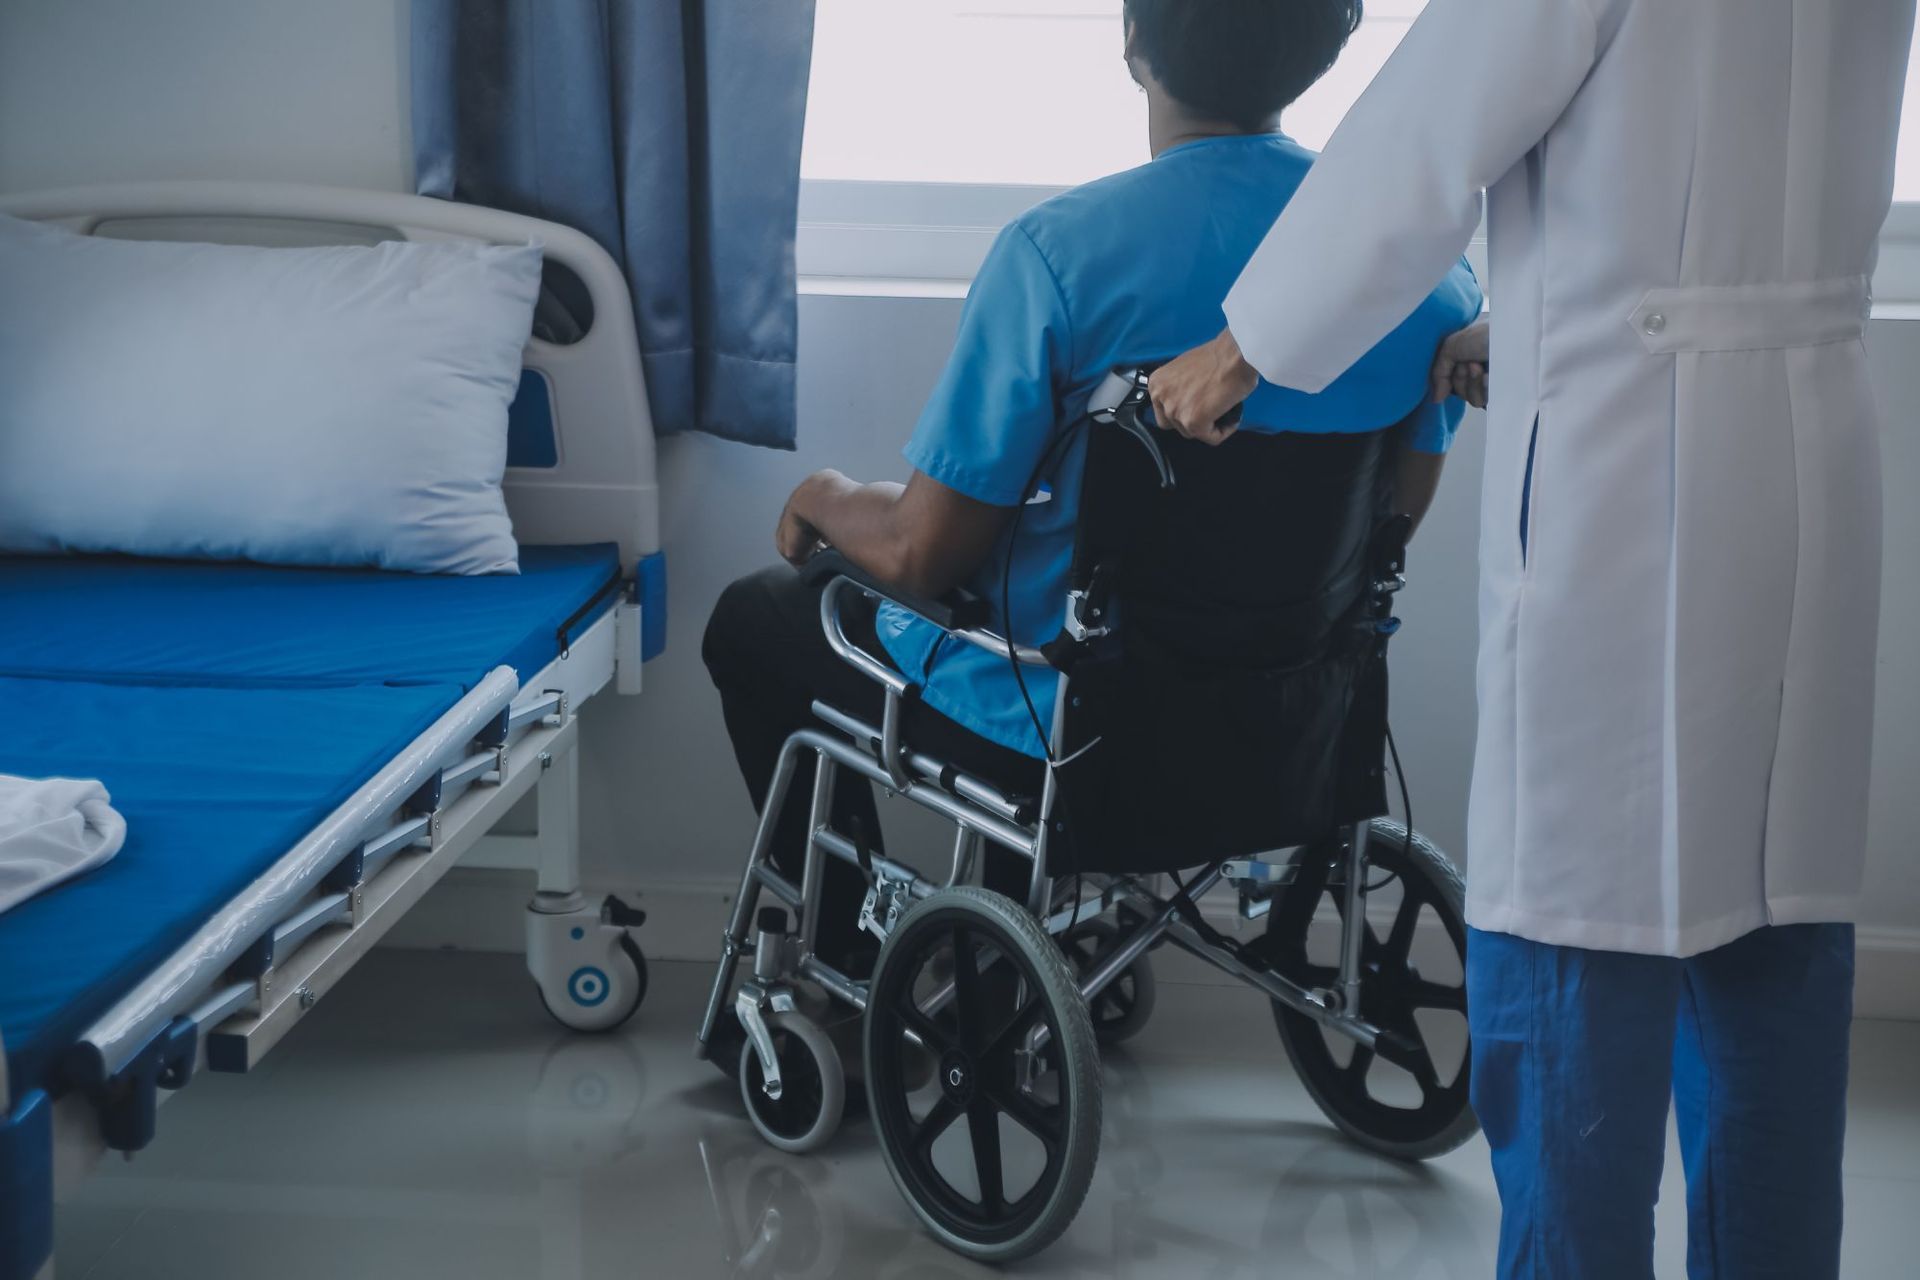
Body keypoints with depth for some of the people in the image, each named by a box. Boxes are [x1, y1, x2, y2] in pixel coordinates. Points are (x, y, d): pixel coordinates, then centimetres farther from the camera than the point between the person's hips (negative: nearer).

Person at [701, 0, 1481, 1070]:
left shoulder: (1060, 251, -24)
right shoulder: (1428, 260, -8)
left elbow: (925, 556, -18)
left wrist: (826, 498, 4)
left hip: (1063, 734, -6)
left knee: (756, 620, 21)